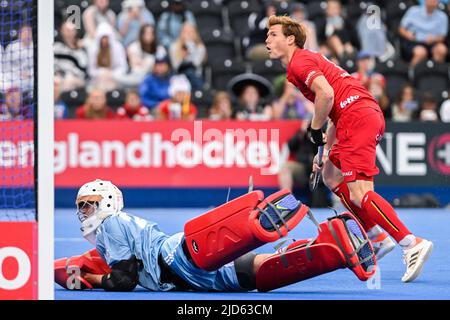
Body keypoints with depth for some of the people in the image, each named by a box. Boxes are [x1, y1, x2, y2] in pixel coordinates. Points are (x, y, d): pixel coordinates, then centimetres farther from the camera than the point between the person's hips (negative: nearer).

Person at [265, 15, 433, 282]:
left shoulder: (299, 62, -1)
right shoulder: (310, 60, 29)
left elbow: (326, 94, -18)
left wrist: (316, 129, -4)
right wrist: (325, 148, 25)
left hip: (357, 117, -10)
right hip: (370, 114, 10)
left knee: (359, 193, -16)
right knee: (331, 175, 21)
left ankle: (412, 243, -25)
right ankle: (378, 237, 17)